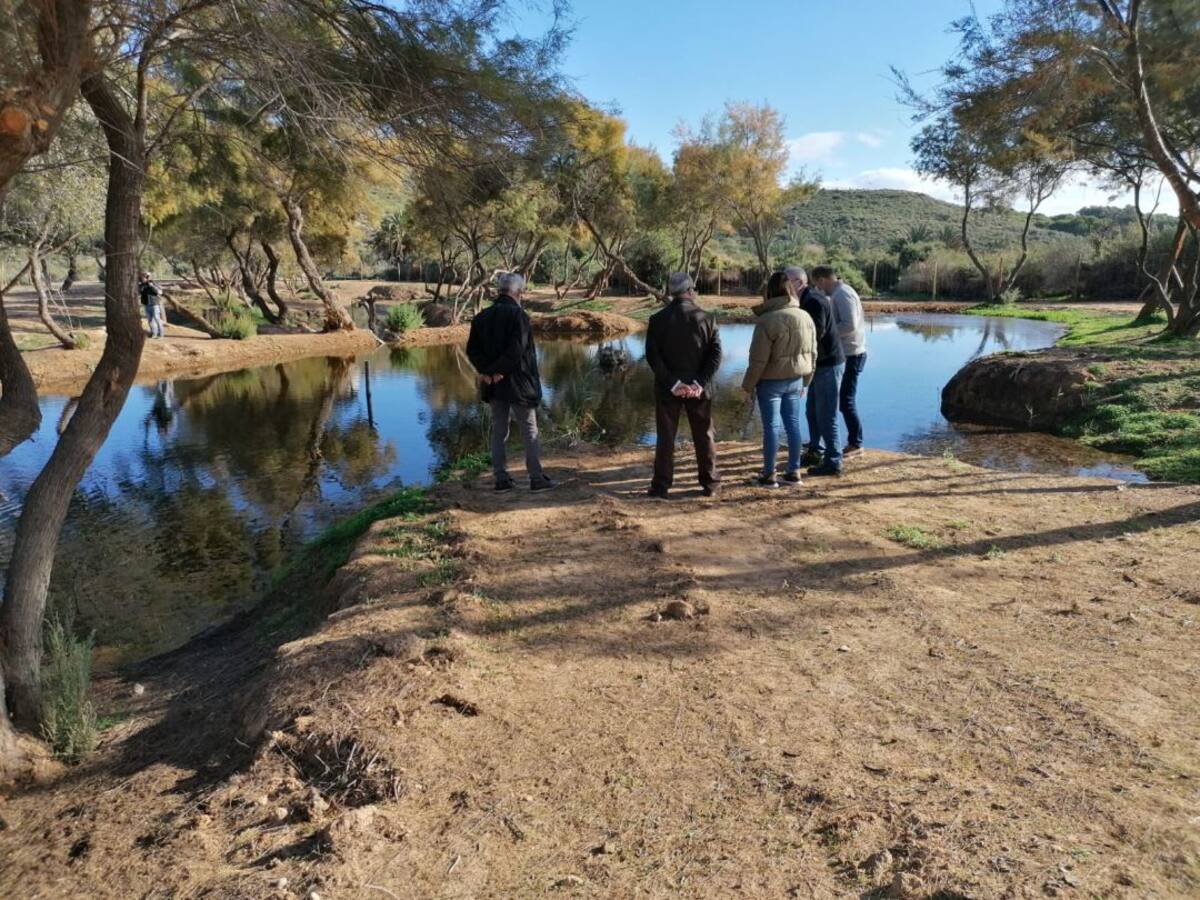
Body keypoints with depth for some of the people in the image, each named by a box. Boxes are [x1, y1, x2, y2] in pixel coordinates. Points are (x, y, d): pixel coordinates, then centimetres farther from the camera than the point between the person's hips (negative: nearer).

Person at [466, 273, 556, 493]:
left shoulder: (482, 317, 7)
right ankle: (536, 479, 7)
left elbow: (472, 349, 2)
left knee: (498, 432, 11)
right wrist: (500, 370, -14)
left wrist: (486, 370, -6)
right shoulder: (518, 315, -12)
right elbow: (516, 349, -22)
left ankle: (501, 479, 13)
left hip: (494, 385, 6)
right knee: (529, 432, 4)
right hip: (518, 383, -5)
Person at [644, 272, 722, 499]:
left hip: (668, 388, -1)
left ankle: (661, 486, 7)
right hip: (699, 388, 1)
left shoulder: (658, 319, -4)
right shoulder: (706, 319, -1)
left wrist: (672, 383, -11)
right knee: (704, 436, 13)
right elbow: (716, 354, -7)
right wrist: (700, 383, -10)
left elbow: (653, 356, -10)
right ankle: (710, 483, 20)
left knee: (665, 437, 6)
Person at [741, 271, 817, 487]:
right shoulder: (806, 317, 4)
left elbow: (758, 359, -16)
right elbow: (812, 353, 11)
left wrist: (748, 384, -5)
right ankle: (794, 471, 19)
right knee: (793, 423, 12)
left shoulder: (767, 320, -17)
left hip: (771, 382, -6)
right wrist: (805, 381, 21)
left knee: (770, 426, 2)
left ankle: (769, 475, 9)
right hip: (795, 380, 6)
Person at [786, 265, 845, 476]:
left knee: (826, 415, -7)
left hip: (828, 364, -10)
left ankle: (833, 462, -1)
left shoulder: (814, 301, -18)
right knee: (813, 411, 18)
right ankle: (816, 452, 30)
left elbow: (815, 335, -25)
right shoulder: (806, 300, 14)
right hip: (819, 364, 10)